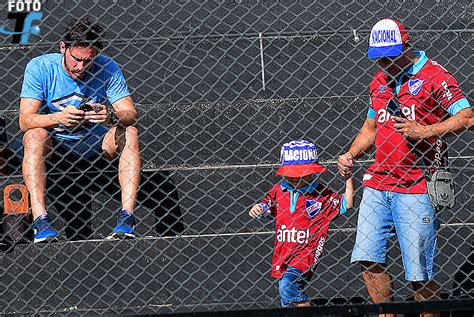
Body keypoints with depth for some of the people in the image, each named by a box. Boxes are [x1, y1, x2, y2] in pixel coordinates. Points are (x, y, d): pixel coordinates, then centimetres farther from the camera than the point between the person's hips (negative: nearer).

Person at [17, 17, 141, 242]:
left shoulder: (107, 68, -12)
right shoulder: (40, 67, -16)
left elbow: (131, 114, -16)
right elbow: (25, 120, -23)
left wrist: (112, 116, -41)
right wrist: (58, 118, -43)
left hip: (93, 141, 2)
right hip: (53, 141, -2)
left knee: (129, 133, -24)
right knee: (35, 135, -33)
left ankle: (127, 218, -32)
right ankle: (40, 221, -41)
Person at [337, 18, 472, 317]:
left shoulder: (433, 75, -5)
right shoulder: (379, 82, 17)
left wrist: (426, 131, -21)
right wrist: (351, 155, 13)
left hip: (416, 189, -7)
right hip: (376, 184, 7)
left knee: (420, 274, -8)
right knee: (369, 258, 0)